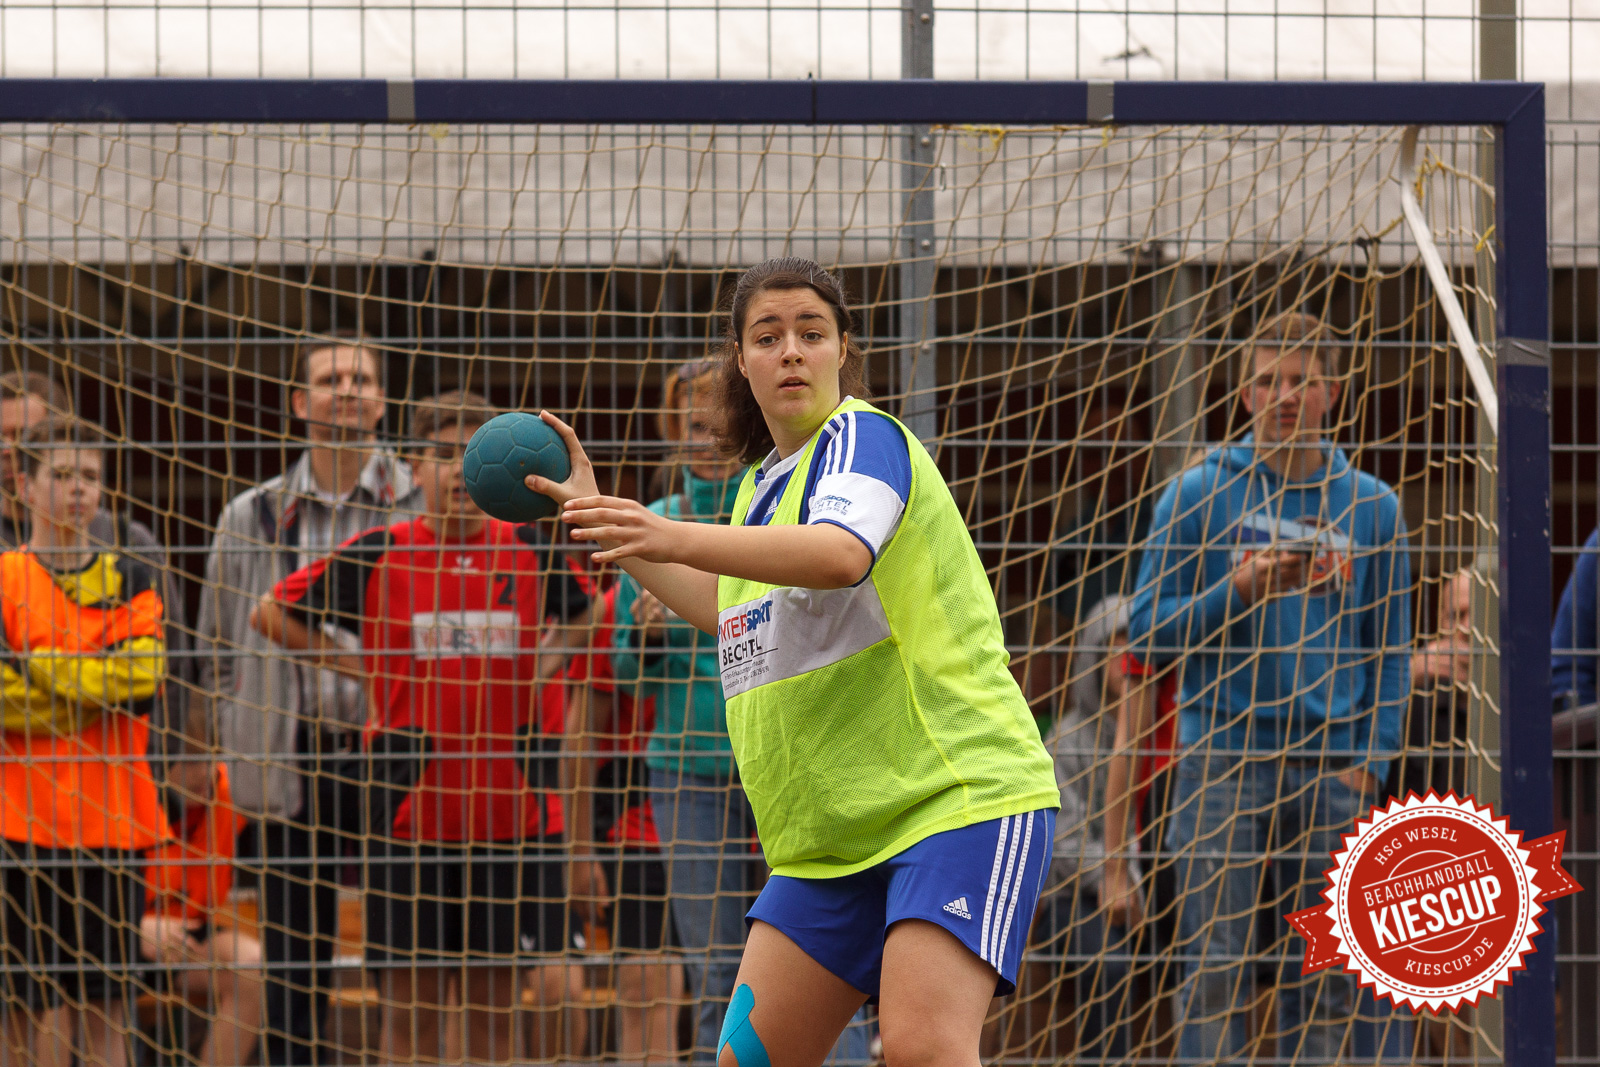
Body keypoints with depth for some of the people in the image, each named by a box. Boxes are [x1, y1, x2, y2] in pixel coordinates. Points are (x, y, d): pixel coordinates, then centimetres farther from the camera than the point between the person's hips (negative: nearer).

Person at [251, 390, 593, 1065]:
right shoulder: (378, 554, -1)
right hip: (411, 802, -2)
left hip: (507, 804, 2)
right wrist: (354, 665, 3)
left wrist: (544, 666, 9)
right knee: (412, 997, 0)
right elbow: (274, 614, 8)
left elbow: (583, 615, 25)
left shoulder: (531, 552, 4)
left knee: (494, 998, 6)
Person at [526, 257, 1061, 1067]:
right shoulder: (763, 482, 18)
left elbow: (842, 553, -31)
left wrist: (676, 540, -44)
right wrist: (603, 523, 37)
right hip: (831, 840, 9)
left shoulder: (864, 437, -8)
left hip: (960, 796, -9)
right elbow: (736, 613, 38)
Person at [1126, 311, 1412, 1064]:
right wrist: (1235, 594, -12)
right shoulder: (1198, 495, 4)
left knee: (1325, 973, 1)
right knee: (1216, 965, -8)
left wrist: (1372, 758, 2)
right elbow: (1149, 631, 3)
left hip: (1330, 770, 2)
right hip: (1222, 763, -2)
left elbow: (1391, 648, 13)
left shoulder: (1371, 506, 10)